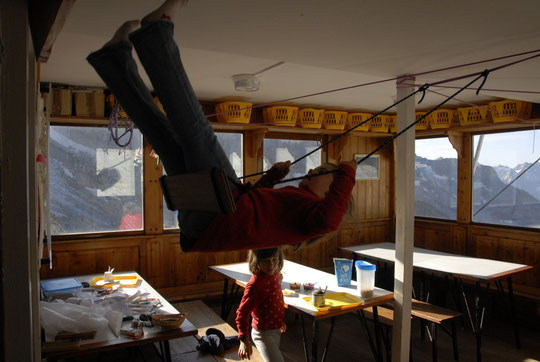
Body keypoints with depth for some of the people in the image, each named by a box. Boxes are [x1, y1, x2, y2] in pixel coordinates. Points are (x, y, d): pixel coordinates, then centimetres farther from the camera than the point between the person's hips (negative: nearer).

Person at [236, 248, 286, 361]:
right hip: (263, 333, -8)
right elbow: (242, 313, -25)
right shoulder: (254, 285, -28)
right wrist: (244, 340, -29)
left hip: (276, 330, 8)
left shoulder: (275, 275, -3)